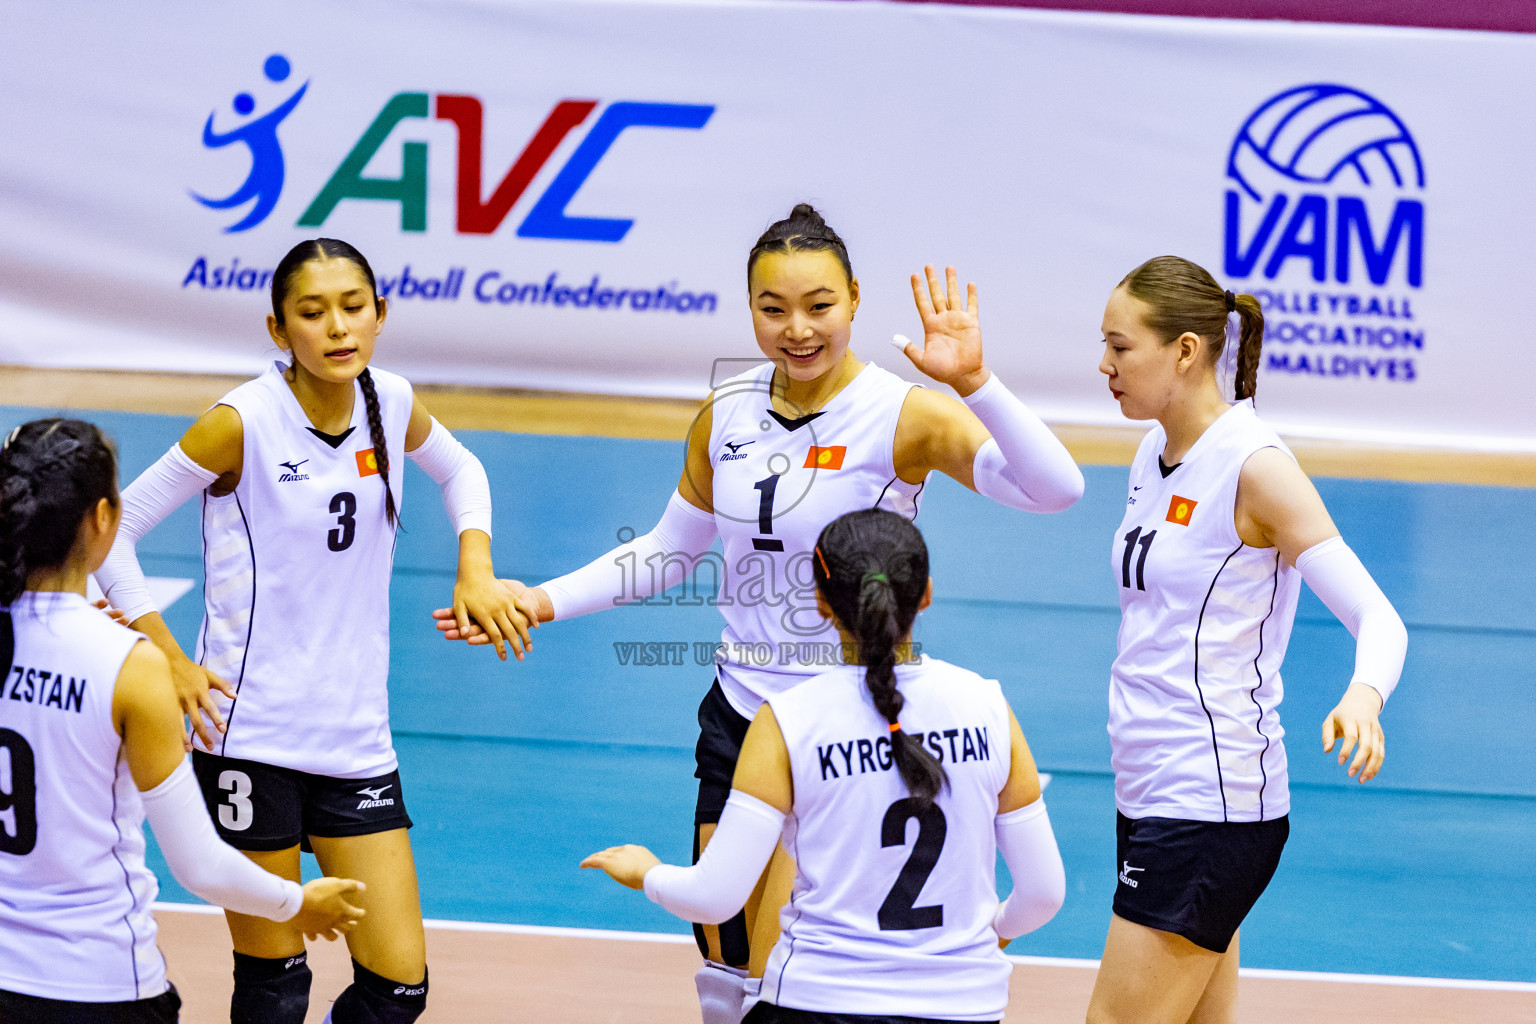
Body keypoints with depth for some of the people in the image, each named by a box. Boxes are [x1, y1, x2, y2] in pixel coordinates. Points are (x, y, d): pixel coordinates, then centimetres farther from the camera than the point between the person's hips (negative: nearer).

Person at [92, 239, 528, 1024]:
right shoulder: (244, 423, -13)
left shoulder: (392, 404, 1)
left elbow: (458, 469, 24)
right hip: (248, 737, -4)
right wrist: (171, 662, -11)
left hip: (356, 738, 4)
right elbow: (113, 526, -8)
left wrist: (475, 568, 8)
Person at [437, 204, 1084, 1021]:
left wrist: (973, 382, -42)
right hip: (738, 715, 6)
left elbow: (1053, 488, -29)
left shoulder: (902, 416, -15)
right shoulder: (727, 415, 2)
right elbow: (669, 552, 17)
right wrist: (544, 602, 8)